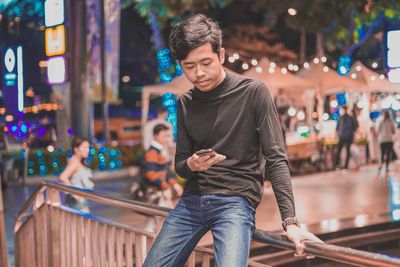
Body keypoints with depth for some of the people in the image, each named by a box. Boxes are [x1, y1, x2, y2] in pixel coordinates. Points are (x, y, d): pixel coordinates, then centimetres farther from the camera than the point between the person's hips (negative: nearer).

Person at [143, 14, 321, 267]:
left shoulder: (254, 93, -5)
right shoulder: (185, 104, 9)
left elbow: (276, 159, -9)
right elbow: (180, 163, 13)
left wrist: (290, 221, -19)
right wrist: (190, 165, -13)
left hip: (236, 201, -4)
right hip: (192, 200, 5)